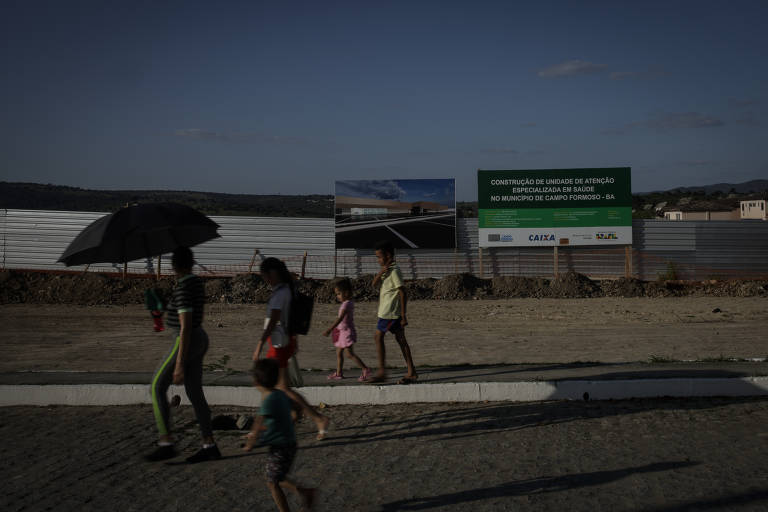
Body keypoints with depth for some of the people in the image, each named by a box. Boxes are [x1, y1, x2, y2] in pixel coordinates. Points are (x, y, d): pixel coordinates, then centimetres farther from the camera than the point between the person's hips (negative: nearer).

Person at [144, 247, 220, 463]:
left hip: (186, 344, -9)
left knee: (157, 388, 2)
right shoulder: (196, 282, 8)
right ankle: (209, 446, 12)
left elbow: (186, 327, -26)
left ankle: (166, 444, 2)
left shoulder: (183, 289, -22)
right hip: (200, 340, 9)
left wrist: (179, 364, -25)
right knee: (195, 394, 11)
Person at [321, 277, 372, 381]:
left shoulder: (346, 304, -19)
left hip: (347, 332, -10)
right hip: (342, 332, 10)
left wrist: (330, 329, -32)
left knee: (350, 353, -10)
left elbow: (340, 318, -28)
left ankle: (365, 369, -9)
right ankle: (339, 373, 20)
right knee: (339, 353, 14)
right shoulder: (349, 303, 11)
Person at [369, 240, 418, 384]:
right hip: (387, 312, 9)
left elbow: (402, 294, -17)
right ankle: (411, 373, 8)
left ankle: (381, 372, 0)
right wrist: (382, 271, -13)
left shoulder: (394, 271, -14)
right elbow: (374, 283, 5)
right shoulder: (387, 270, 15)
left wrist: (403, 316, -19)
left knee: (378, 337, -4)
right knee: (401, 339, 7)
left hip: (390, 313, -9)